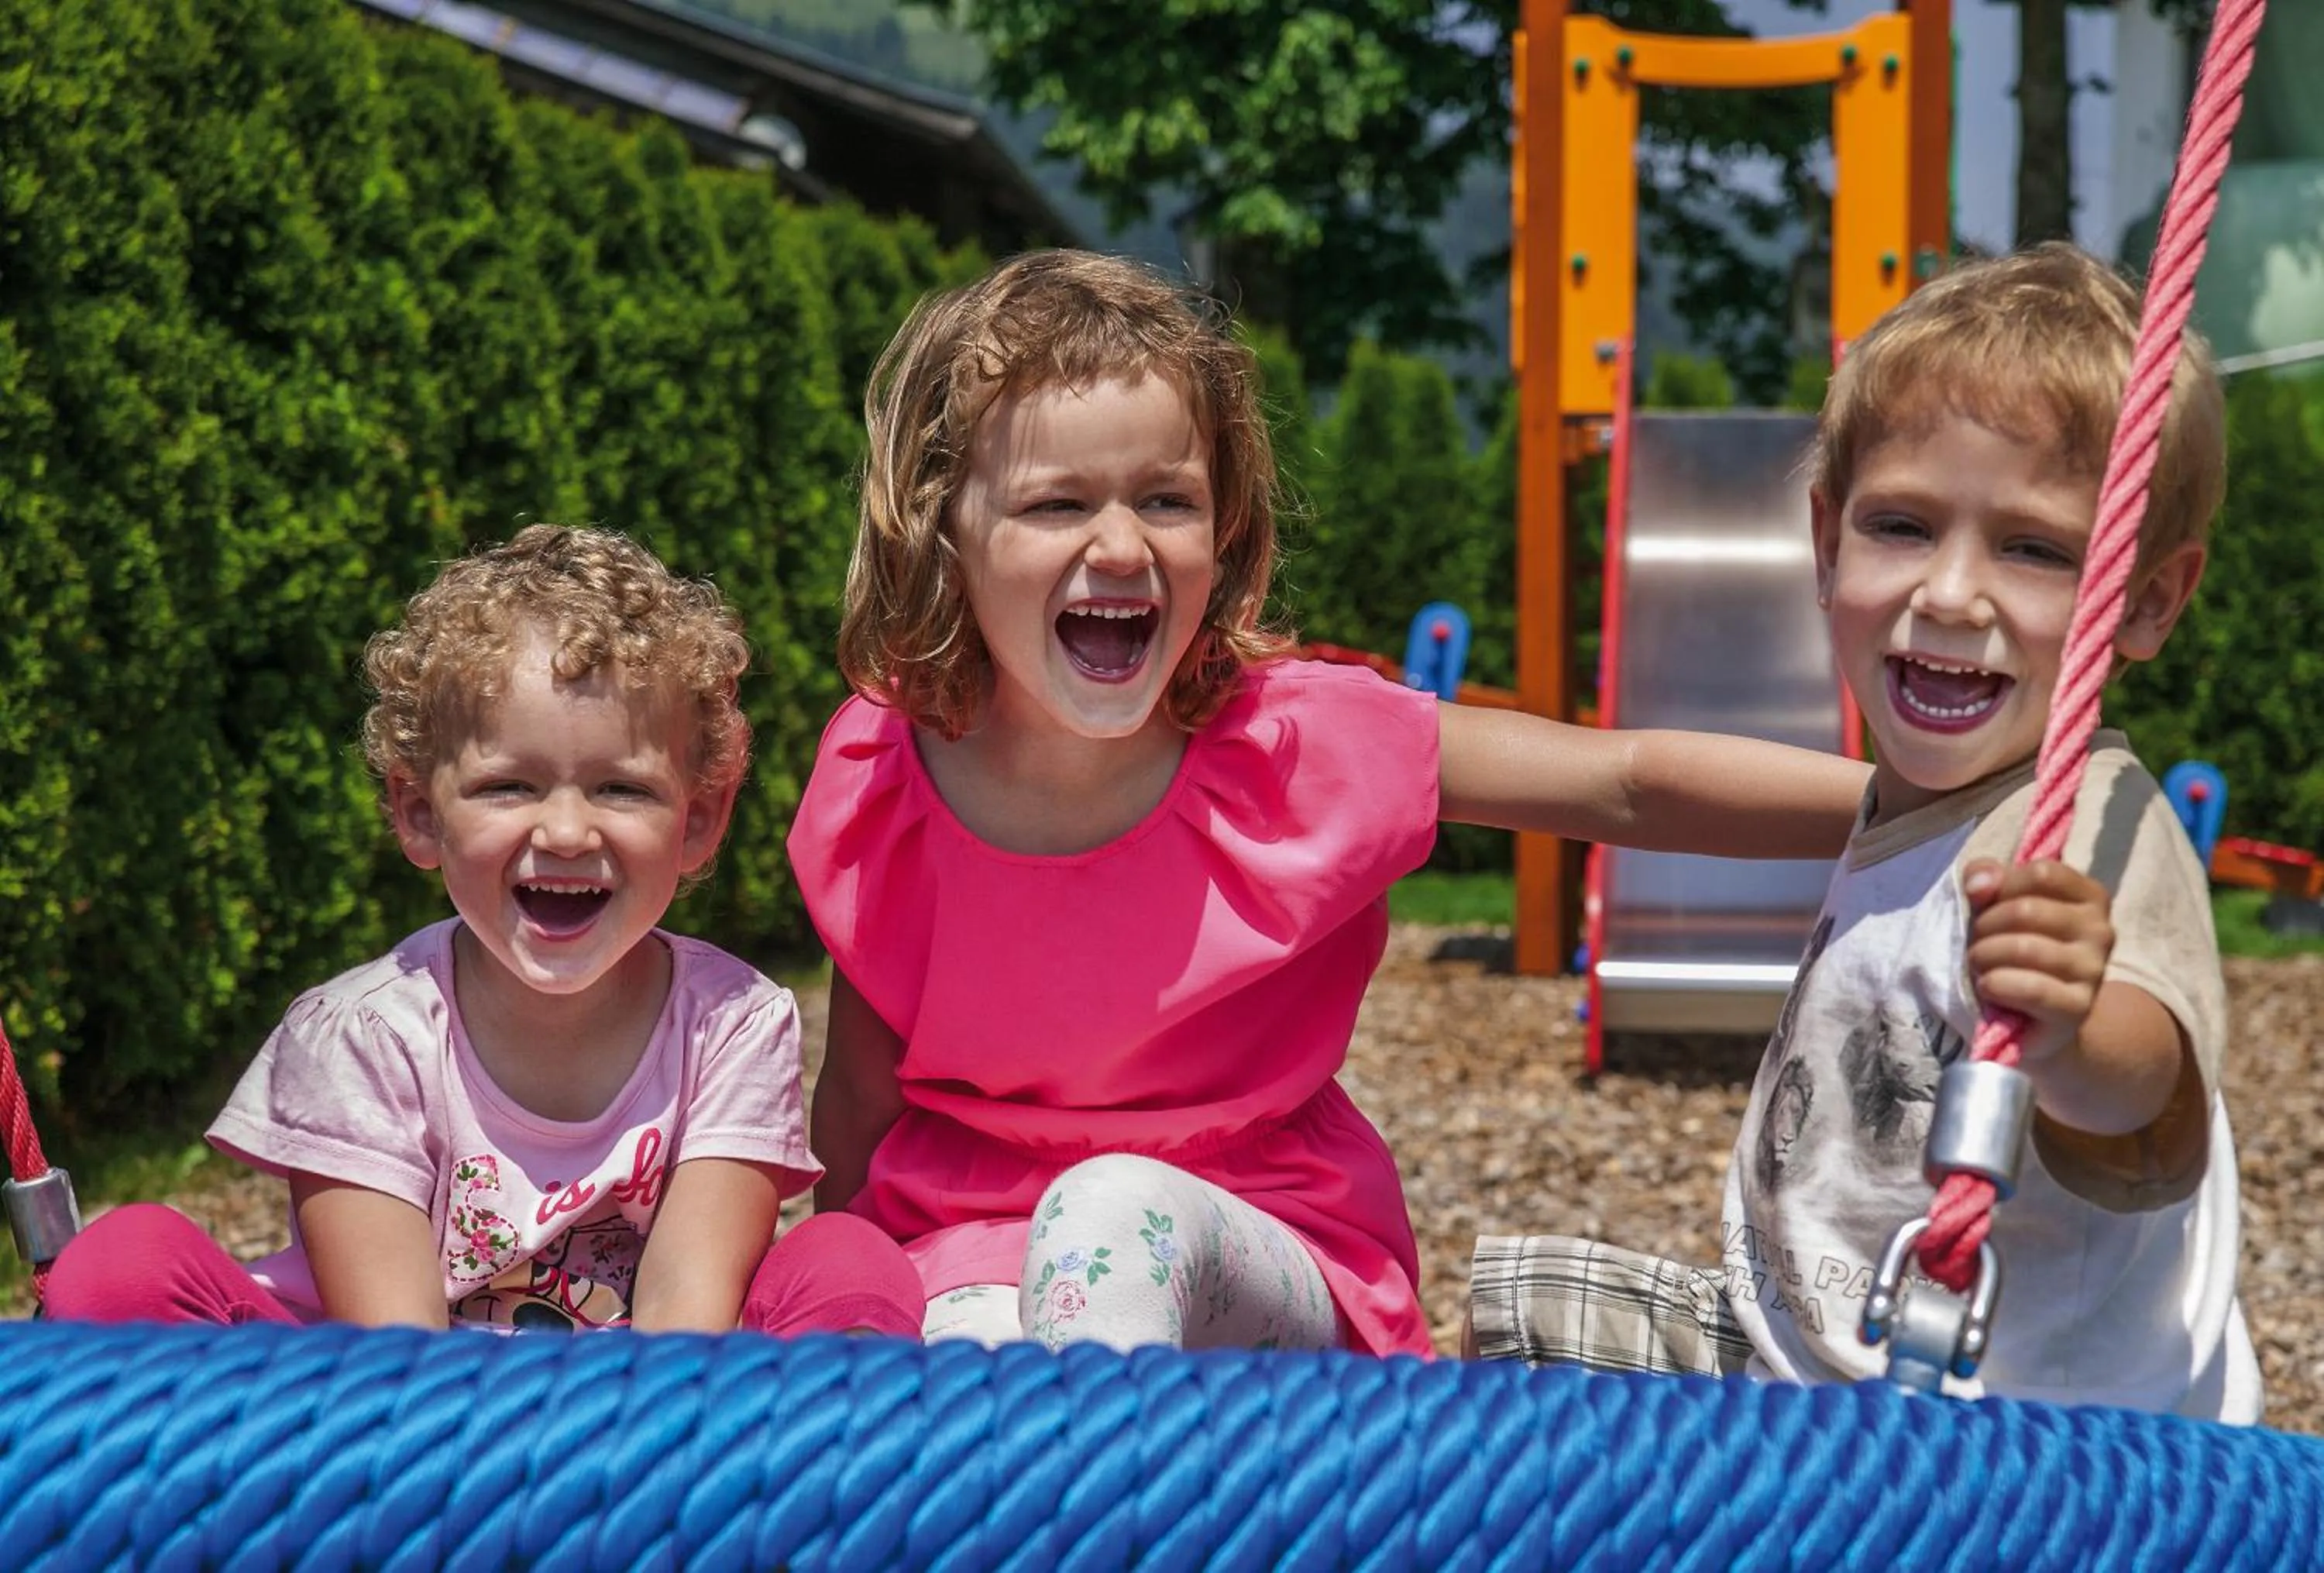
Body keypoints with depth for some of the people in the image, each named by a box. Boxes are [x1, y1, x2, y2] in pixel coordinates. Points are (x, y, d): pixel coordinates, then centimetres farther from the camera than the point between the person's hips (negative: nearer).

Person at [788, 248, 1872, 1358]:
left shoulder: (1295, 746, -12)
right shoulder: (880, 786, -8)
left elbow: (1628, 784, -13)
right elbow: (860, 1103, 5)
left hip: (1262, 1269, 0)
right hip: (969, 1257, 0)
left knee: (1115, 1204, -35)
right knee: (966, 1352, -36)